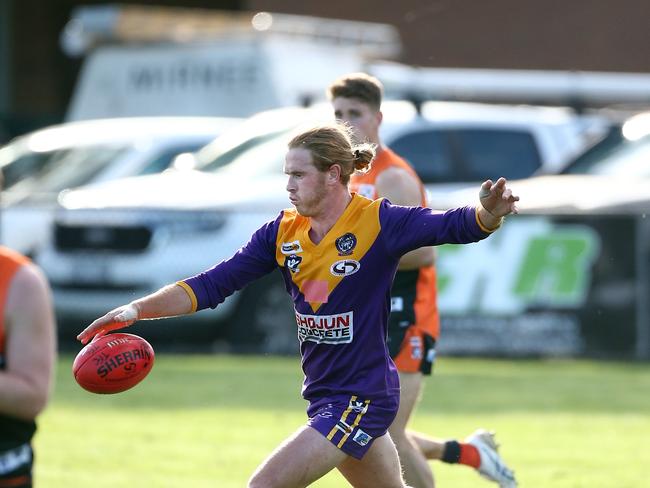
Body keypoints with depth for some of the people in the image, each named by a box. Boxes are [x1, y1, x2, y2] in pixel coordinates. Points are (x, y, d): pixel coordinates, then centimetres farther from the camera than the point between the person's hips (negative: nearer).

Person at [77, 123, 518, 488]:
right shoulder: (283, 232, 2)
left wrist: (488, 214, -45)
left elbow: (454, 226, -22)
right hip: (323, 397, 7)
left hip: (362, 399, -7)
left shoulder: (378, 223, -15)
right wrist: (137, 310, -10)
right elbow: (213, 285, 0)